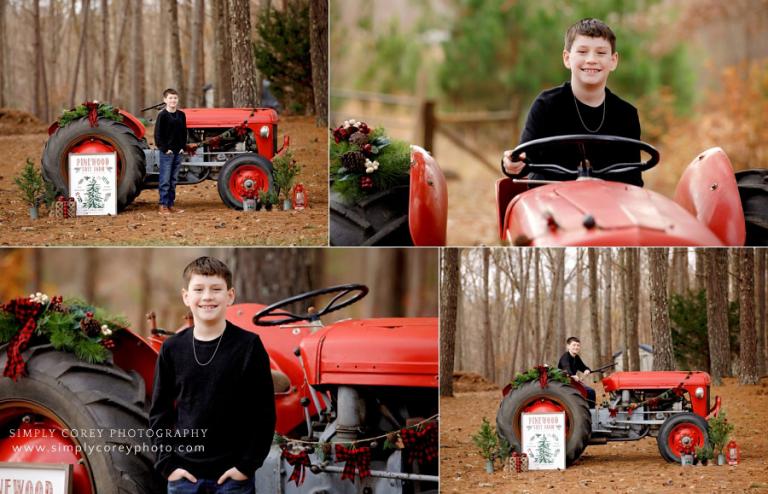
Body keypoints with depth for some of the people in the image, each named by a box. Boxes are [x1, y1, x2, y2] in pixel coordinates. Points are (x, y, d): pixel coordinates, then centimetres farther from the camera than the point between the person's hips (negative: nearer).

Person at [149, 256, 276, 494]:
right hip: (185, 474, 2)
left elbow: (264, 412, -4)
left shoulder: (249, 346, -5)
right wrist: (167, 463, -1)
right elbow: (160, 411, 8)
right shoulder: (172, 349, 2)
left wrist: (247, 465, -9)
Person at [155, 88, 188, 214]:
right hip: (166, 152, -6)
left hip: (178, 152, 6)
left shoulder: (181, 115, 9)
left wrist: (182, 147, 6)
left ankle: (171, 205, 16)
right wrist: (165, 149, -13)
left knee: (173, 180, 10)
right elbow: (158, 134, -10)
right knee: (165, 180, -4)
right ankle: (163, 205, -1)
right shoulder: (162, 115, -8)